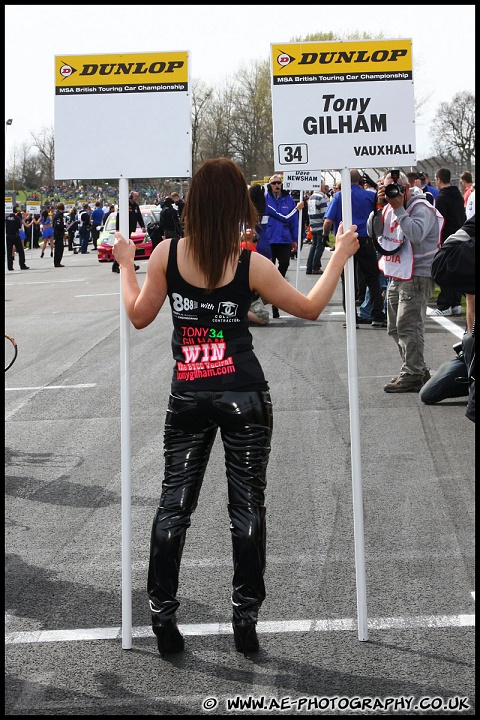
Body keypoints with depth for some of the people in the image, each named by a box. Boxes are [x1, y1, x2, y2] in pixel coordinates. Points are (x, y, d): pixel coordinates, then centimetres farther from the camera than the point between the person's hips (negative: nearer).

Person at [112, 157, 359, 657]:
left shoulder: (166, 254, -6)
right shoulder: (251, 265, -9)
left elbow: (139, 315, 6)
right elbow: (310, 308, 2)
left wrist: (125, 264, 20)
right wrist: (340, 256, 12)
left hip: (187, 399, 2)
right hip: (245, 397, -2)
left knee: (174, 503, 12)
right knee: (247, 504, 8)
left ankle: (162, 615, 14)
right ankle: (245, 616, 11)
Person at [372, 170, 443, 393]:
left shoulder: (421, 208, -11)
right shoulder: (390, 207, 14)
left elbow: (415, 235, -27)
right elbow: (375, 232, 5)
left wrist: (399, 209, -23)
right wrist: (379, 206, -6)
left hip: (417, 276, -10)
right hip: (397, 277, 10)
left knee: (408, 327, -13)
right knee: (395, 329, 14)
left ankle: (412, 375, -9)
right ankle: (418, 371, 23)